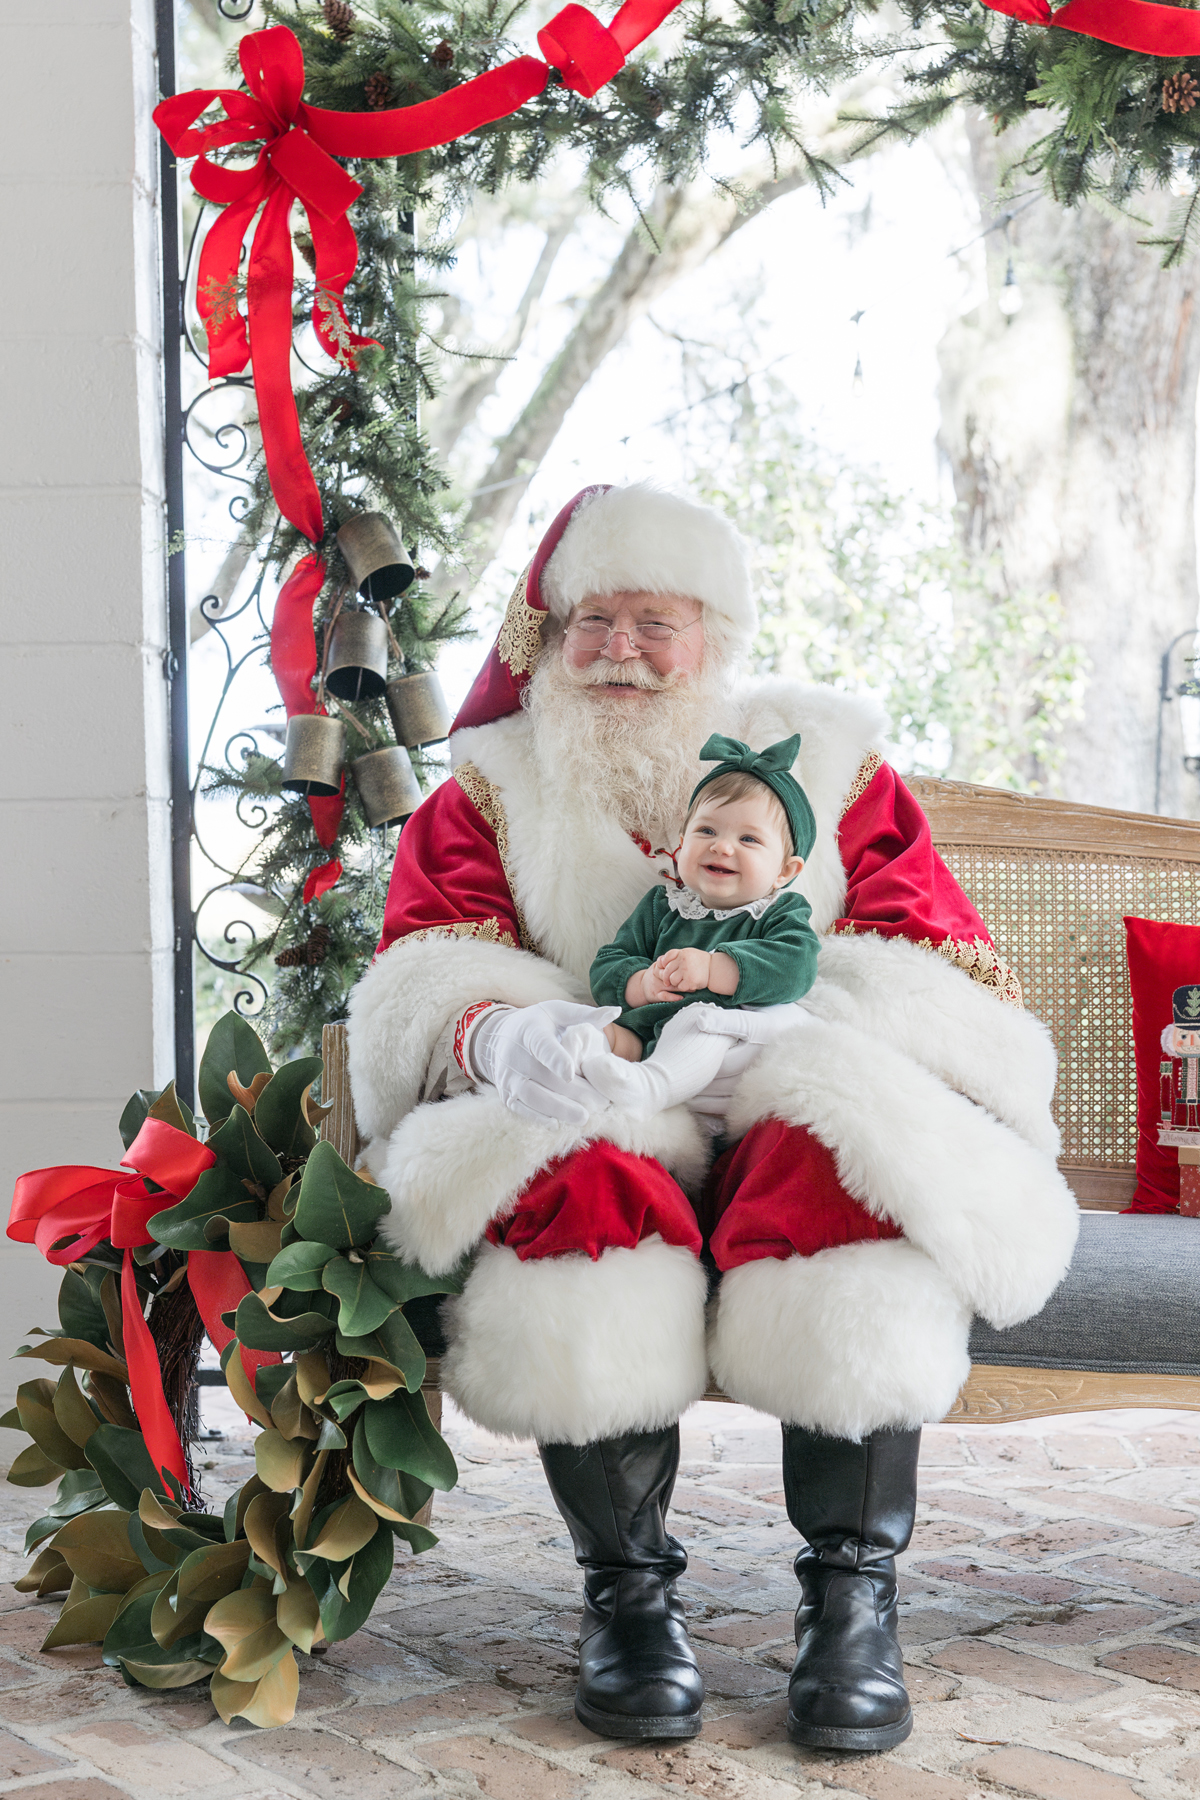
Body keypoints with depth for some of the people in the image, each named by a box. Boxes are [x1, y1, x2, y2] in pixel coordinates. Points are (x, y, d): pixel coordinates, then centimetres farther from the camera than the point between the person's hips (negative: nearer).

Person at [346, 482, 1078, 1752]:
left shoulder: (827, 760, 13)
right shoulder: (493, 784, 15)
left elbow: (954, 983, 3)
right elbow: (418, 979, 1)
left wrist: (799, 1023, -18)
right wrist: (497, 1031, -25)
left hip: (795, 1125, 0)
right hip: (597, 1127, 0)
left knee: (849, 1149, -34)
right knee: (570, 1186, -34)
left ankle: (852, 1595, -20)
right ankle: (627, 1588, -17)